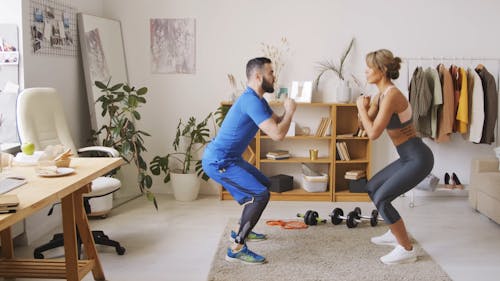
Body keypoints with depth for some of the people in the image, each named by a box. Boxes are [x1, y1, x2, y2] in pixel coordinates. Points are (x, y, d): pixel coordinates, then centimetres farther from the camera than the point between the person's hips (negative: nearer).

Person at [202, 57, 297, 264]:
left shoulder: (257, 100, 12)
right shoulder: (251, 101, -22)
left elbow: (277, 122, 18)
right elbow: (277, 134, -27)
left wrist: (288, 111, -2)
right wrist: (290, 111, -11)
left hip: (228, 159, 11)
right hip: (218, 162, -11)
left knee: (264, 184, 22)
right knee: (260, 194, -18)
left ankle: (242, 230, 34)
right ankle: (236, 249, -13)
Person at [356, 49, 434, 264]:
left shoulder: (391, 95, -22)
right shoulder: (380, 95, 7)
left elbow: (373, 133, -25)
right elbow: (365, 125, 15)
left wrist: (362, 108, -12)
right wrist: (364, 109, -3)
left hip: (418, 159, -10)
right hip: (409, 157, 10)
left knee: (381, 199, -13)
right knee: (372, 187, 18)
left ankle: (406, 250, 1)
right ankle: (395, 233, 32)